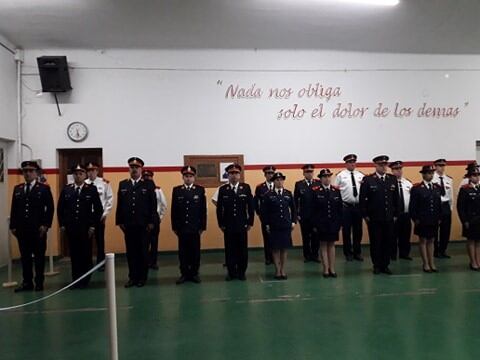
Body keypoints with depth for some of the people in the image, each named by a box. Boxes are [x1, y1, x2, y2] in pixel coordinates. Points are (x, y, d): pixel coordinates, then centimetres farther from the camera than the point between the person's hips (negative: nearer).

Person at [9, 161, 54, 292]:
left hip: (38, 229, -4)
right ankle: (27, 282, 16)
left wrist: (45, 225, -12)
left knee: (39, 256, 4)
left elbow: (50, 208, -5)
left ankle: (39, 283, 12)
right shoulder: (17, 189, 12)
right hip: (22, 229, 4)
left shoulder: (44, 188, -1)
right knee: (25, 257, 8)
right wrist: (13, 226, 4)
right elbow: (14, 209, 11)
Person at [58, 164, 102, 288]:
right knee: (74, 255, 5)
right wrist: (62, 224, 3)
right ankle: (76, 280, 15)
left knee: (86, 255, 3)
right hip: (71, 228, 2)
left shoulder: (92, 189, 0)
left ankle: (85, 281, 13)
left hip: (86, 228, -2)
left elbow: (98, 209, -2)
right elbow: (60, 208, 10)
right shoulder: (66, 189, 7)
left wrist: (93, 225, -6)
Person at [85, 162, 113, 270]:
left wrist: (105, 213, -5)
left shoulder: (104, 183, -2)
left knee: (100, 240, 6)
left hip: (99, 216, -1)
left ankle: (101, 263, 17)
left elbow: (110, 199, 0)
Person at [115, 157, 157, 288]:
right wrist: (120, 221, 1)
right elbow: (120, 204, 8)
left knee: (143, 251, 4)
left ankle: (142, 277, 14)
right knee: (131, 252, 6)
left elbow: (153, 204, -3)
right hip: (128, 225, 2)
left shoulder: (149, 184, 1)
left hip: (143, 224, -2)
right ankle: (133, 277, 15)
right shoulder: (123, 184, 10)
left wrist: (151, 222, -8)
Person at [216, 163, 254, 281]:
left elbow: (251, 206, 3)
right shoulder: (223, 189, 2)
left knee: (243, 249, 5)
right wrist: (221, 224, 1)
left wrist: (250, 222, 1)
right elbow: (219, 208, 4)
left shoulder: (246, 188, 2)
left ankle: (241, 272, 18)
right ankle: (231, 272, 17)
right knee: (230, 250, 5)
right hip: (228, 226, 0)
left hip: (242, 225, 0)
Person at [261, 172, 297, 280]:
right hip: (273, 226, -2)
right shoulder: (268, 195, -2)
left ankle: (283, 270, 18)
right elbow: (264, 211, -1)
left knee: (284, 248, 7)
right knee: (275, 248, 3)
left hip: (286, 225, 2)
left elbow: (293, 209, 13)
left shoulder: (288, 194, 6)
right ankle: (277, 270, 13)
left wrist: (293, 221, 6)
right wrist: (266, 224, -5)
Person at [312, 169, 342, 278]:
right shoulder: (316, 191, -4)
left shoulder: (336, 190, 4)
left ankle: (332, 269, 15)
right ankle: (326, 269, 10)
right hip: (321, 223, -3)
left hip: (334, 223, 3)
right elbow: (313, 210, -5)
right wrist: (314, 224, -8)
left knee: (331, 244, 9)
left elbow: (340, 208, 6)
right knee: (323, 245, 4)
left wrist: (340, 222, 2)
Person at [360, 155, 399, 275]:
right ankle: (377, 265, 17)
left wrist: (395, 214, 8)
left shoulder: (393, 179, 7)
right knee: (375, 242, 5)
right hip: (374, 218, -3)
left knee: (388, 242, 7)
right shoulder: (368, 180, -5)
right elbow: (362, 199, -5)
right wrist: (365, 215, -7)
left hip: (389, 218, 3)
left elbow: (396, 198, 10)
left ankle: (385, 265, 19)